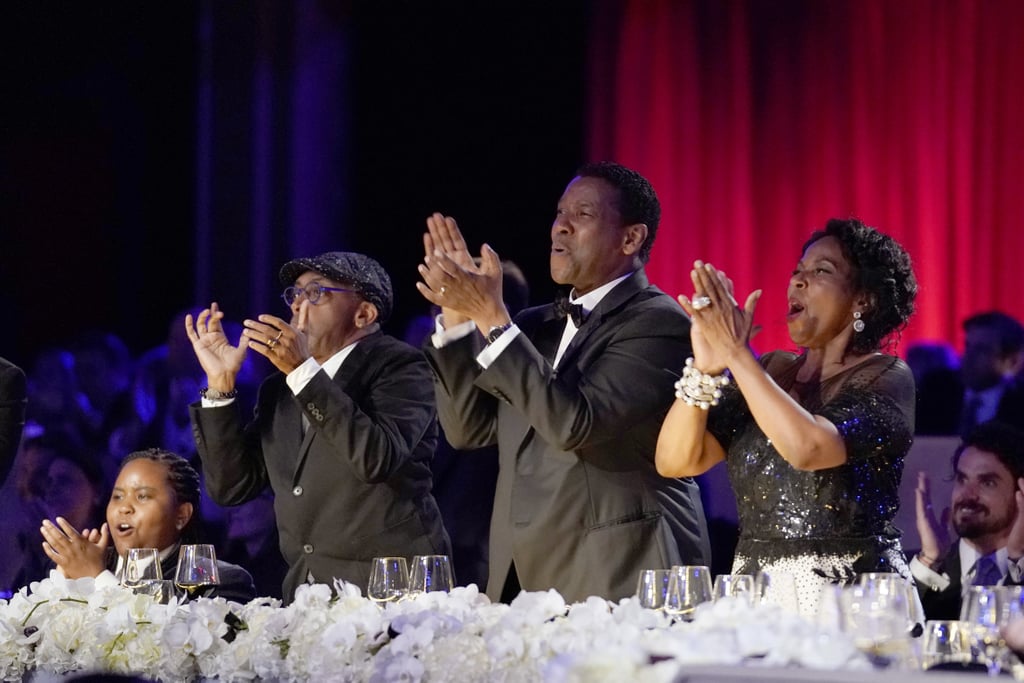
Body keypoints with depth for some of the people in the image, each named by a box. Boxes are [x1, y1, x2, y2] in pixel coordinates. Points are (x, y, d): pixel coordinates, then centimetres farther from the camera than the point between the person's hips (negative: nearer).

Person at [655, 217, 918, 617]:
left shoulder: (887, 379, -3)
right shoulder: (770, 372, 12)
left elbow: (807, 449, -21)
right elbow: (675, 461, 4)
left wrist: (736, 353, -16)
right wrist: (704, 368, -11)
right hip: (754, 595, 5)